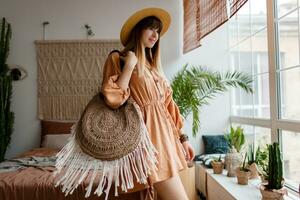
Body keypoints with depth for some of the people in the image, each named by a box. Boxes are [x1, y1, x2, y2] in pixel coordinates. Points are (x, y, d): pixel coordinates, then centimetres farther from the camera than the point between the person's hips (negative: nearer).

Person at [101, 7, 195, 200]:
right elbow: (113, 99, -16)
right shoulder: (117, 59, -2)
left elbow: (168, 103, 15)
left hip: (165, 133, 7)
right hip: (149, 134, -7)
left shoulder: (153, 64, 18)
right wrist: (130, 65, -16)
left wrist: (182, 137, 12)